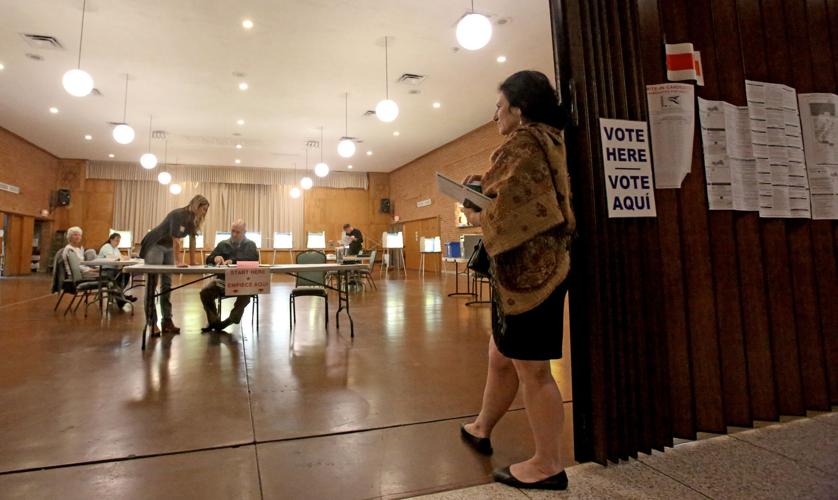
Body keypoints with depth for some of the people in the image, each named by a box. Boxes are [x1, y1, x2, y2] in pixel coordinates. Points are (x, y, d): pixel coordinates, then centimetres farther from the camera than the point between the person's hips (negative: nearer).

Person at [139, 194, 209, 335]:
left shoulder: (194, 219, -2)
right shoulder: (178, 215, -26)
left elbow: (192, 239, 2)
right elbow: (176, 240, -28)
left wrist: (192, 261, 2)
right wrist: (179, 261, -29)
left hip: (168, 248, 8)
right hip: (154, 245, -8)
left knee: (167, 284, 4)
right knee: (152, 283, -8)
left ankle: (167, 320, 5)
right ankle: (152, 322, -8)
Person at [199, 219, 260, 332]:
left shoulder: (250, 245, 14)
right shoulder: (222, 244, 20)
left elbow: (254, 261, -4)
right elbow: (208, 260, 16)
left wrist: (234, 262, -14)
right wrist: (215, 258, -8)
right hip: (223, 279, 3)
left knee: (246, 293, -35)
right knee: (205, 292, -24)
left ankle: (230, 320, -15)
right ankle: (213, 321, -6)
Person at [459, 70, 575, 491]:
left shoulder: (523, 141, -11)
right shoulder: (548, 142, 20)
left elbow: (514, 207, -24)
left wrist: (478, 217, -5)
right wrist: (485, 191, 11)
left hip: (527, 269, -10)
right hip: (537, 266, 10)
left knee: (532, 369, 1)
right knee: (501, 358, 21)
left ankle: (548, 465, 17)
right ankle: (482, 429, 40)